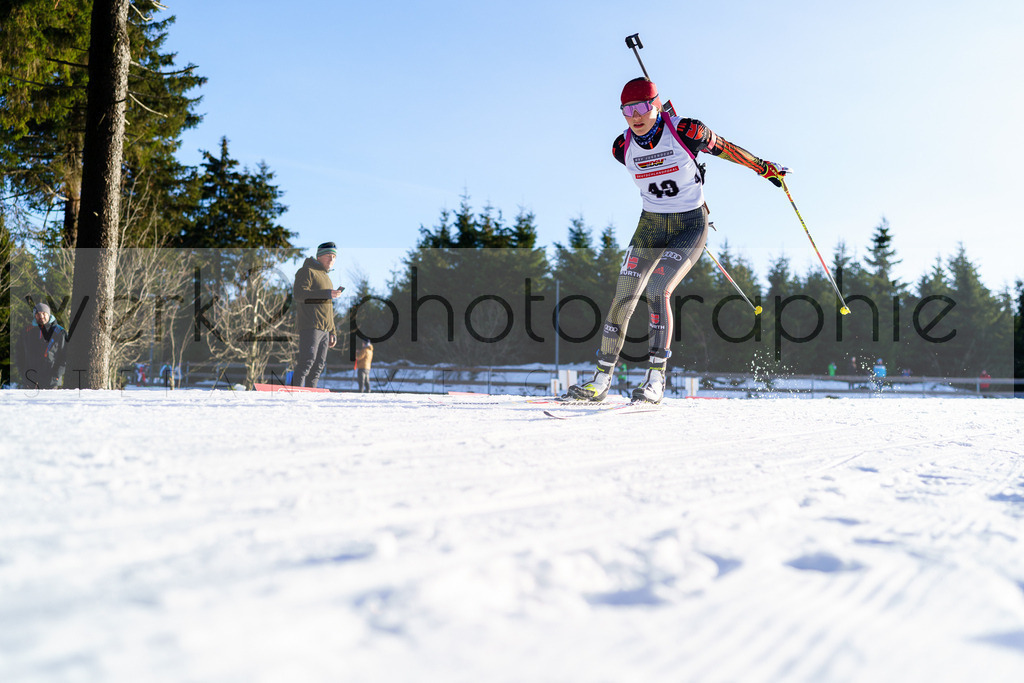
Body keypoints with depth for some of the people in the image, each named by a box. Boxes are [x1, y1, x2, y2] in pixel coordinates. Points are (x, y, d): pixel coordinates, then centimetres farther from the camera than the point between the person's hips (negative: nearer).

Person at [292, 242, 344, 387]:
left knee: (319, 365, 5)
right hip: (310, 326, -8)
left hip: (325, 329, 8)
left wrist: (332, 332, 22)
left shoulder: (327, 278, 27)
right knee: (307, 360, -16)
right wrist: (326, 294, -20)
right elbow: (298, 294, -16)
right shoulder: (307, 271, 0)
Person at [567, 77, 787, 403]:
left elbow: (725, 148, 0)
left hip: (691, 225, -4)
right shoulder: (622, 148, -4)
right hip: (650, 225, 4)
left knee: (658, 292, -23)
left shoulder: (686, 131, -16)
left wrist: (765, 168, 11)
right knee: (624, 298, -6)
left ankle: (655, 380, -17)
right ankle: (601, 380, 4)